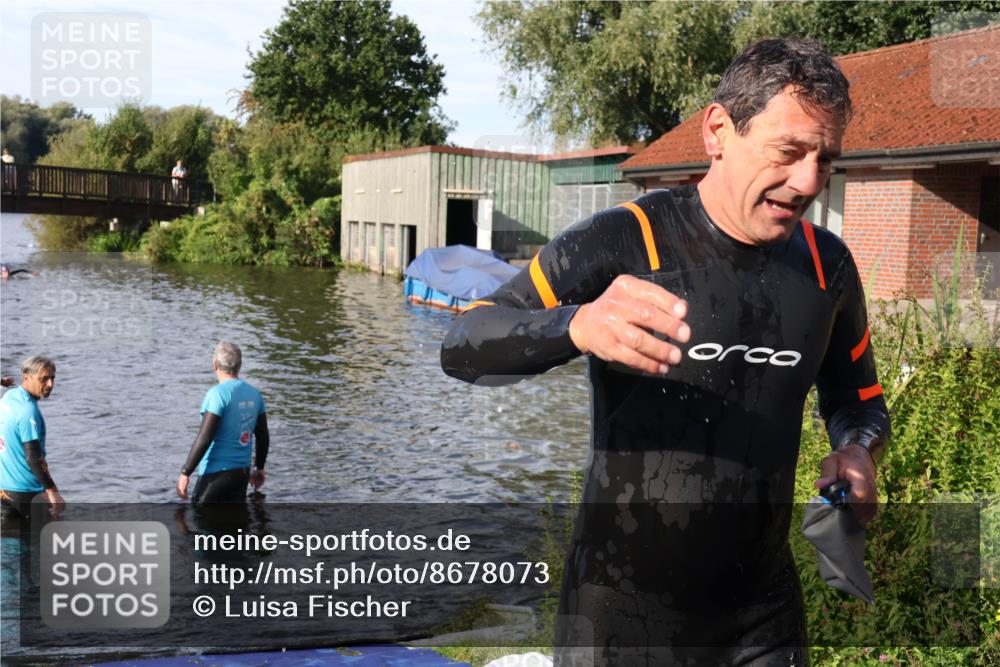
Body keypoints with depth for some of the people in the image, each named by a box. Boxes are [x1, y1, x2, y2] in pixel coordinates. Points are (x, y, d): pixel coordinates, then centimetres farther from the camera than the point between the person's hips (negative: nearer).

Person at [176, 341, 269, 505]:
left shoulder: (218, 394, -14)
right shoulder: (254, 394, 6)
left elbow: (204, 439, -19)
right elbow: (263, 436, 12)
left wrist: (185, 473, -13)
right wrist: (259, 468, 25)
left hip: (216, 472, -7)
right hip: (243, 471, 7)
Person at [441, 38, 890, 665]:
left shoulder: (827, 265, 0)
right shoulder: (624, 241, -15)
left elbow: (858, 400, 16)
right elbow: (463, 347, -21)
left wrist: (858, 450, -7)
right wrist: (576, 325, -41)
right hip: (621, 611, -3)